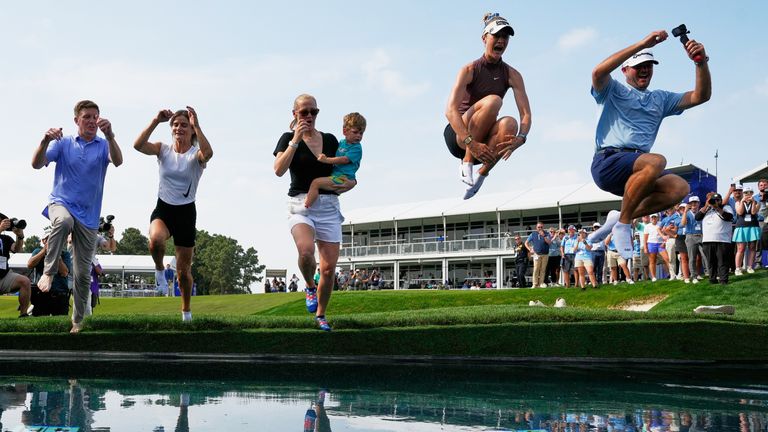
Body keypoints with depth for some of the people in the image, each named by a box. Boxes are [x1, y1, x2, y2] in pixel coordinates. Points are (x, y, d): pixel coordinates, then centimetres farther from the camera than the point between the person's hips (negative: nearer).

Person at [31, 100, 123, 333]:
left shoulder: (103, 145, 3)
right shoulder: (63, 143, 4)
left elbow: (117, 161, -19)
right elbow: (37, 164, -8)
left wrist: (109, 135, -37)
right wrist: (45, 141, -28)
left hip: (88, 215, 1)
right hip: (61, 202, -1)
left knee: (83, 273, 3)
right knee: (63, 221, -40)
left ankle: (78, 322, 19)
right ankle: (49, 271, -25)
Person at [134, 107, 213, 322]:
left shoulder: (196, 154, -7)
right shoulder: (163, 149, 1)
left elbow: (208, 154, -33)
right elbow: (138, 145, -18)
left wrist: (197, 125, -34)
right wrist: (156, 121, -22)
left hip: (186, 211, -1)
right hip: (163, 209, 1)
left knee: (184, 270, 7)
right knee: (156, 239, -37)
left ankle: (186, 312, 31)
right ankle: (159, 268, -2)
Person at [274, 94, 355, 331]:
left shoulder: (330, 140, 12)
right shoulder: (289, 138, 4)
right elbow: (279, 169, -13)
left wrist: (349, 183, -3)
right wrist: (296, 140, -15)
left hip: (329, 206, 3)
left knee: (329, 268, -1)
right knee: (306, 249, -32)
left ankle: (320, 315, 20)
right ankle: (310, 287, 0)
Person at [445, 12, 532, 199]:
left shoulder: (512, 75, -1)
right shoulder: (470, 70, -11)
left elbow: (526, 113, -9)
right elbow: (450, 110, -23)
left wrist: (520, 138, -33)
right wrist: (471, 143, -37)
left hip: (485, 141, 3)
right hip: (458, 135, -3)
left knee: (510, 123, -31)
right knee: (493, 101, -29)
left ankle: (481, 175, -16)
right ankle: (467, 162, -22)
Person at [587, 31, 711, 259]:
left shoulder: (661, 99, 27)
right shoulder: (613, 91, 10)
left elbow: (701, 96, 17)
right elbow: (598, 72, -15)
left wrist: (701, 62, -1)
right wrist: (642, 44, -18)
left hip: (637, 168, 6)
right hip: (607, 162, -6)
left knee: (680, 187, -21)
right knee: (656, 161, -34)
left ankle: (619, 217, -8)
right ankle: (623, 222, -20)